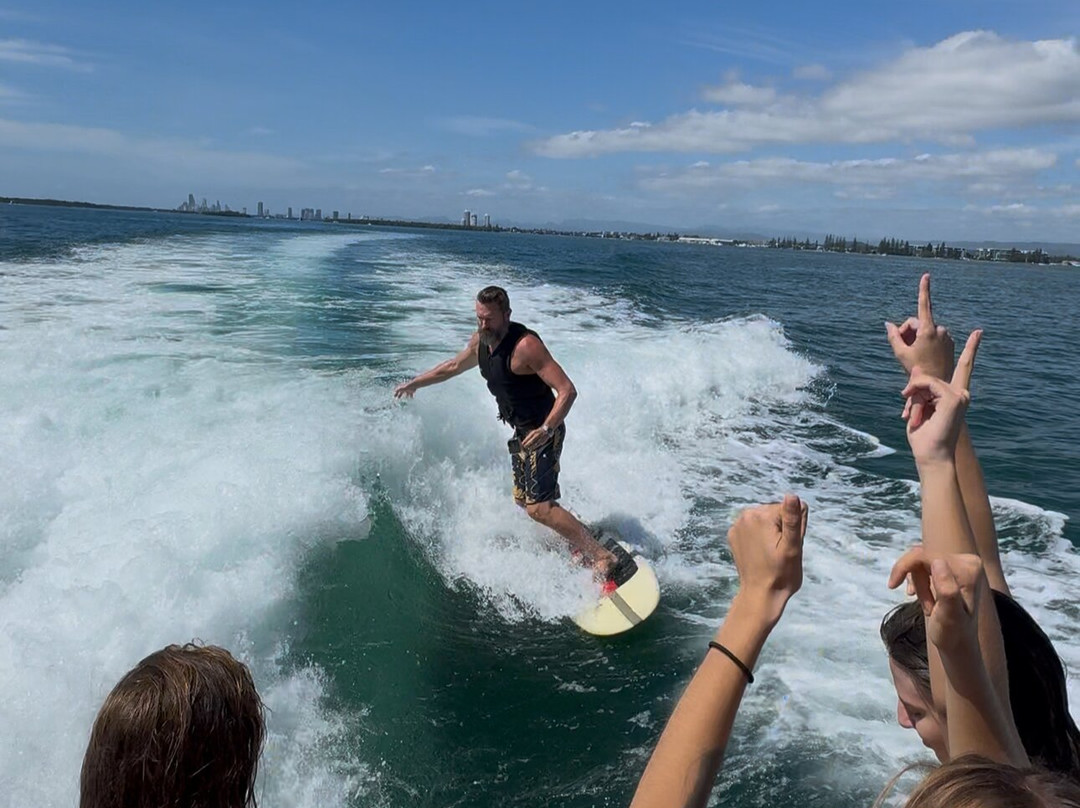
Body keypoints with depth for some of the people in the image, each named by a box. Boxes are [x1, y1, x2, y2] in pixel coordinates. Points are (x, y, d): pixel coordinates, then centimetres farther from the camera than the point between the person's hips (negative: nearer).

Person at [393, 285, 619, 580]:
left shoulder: (526, 345, -25)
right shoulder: (481, 340, 2)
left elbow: (567, 390, -27)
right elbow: (454, 366, 23)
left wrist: (546, 429, -40)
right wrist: (414, 383, 31)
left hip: (543, 433, -9)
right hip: (522, 433, 9)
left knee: (538, 507, -17)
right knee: (523, 500, 14)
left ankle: (603, 556, -14)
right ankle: (581, 544, 22)